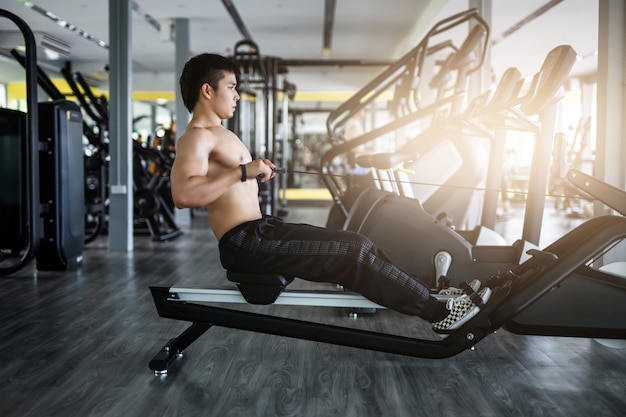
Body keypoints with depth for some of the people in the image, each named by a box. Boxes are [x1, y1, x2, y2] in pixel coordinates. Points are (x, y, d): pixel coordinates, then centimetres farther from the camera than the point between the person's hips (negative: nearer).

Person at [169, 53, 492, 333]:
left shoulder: (216, 133, 18)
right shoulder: (196, 137, -14)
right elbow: (182, 194, -30)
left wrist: (254, 172, 22)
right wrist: (243, 172, -27)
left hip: (260, 231, 10)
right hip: (245, 243, -10)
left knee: (355, 244, 7)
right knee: (355, 254, -12)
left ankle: (423, 295, 14)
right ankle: (438, 312, -2)